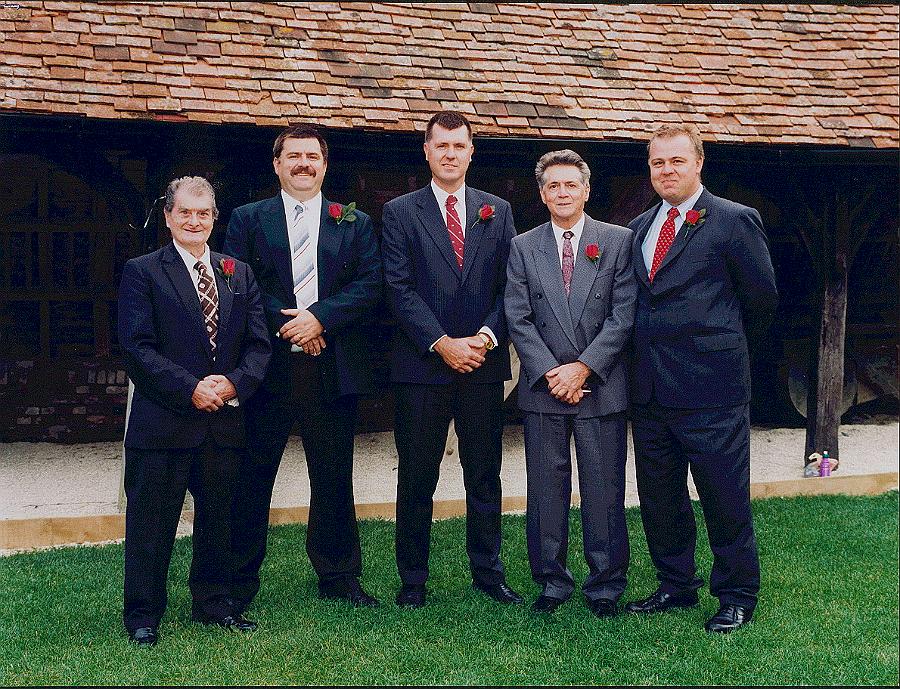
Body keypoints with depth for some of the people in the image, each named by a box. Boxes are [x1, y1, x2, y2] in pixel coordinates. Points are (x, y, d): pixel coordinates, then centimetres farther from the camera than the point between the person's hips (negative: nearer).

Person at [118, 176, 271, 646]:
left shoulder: (239, 274, 13)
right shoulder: (142, 272, 0)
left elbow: (258, 344, 7)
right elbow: (138, 348, -9)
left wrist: (234, 383, -12)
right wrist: (190, 388, -17)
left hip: (225, 420, 4)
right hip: (162, 422, -4)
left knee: (218, 518, 14)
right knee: (151, 520, 3)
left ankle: (213, 602, 29)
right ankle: (142, 615, 15)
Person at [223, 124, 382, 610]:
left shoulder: (354, 223, 11)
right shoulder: (247, 219, 8)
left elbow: (369, 285, 0)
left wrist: (319, 316, -13)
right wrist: (284, 324, -12)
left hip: (333, 367, 1)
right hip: (267, 367, -1)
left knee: (333, 477, 9)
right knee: (252, 475, 4)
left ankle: (338, 575, 21)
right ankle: (240, 579, 16)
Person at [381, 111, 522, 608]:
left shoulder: (497, 211, 11)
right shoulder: (400, 212, 3)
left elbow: (510, 283, 6)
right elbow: (399, 288, -5)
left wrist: (487, 336, -10)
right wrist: (442, 343, -14)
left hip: (483, 363, 2)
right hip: (421, 363, -2)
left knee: (484, 474, 9)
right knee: (416, 477, 4)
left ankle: (487, 571, 21)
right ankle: (413, 579, 15)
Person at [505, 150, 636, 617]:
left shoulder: (618, 241, 3)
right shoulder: (522, 248, 8)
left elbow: (624, 315, -3)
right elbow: (518, 319, 2)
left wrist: (583, 367, -11)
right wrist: (551, 373, -9)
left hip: (601, 386, -1)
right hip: (543, 387, 2)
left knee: (604, 490, 4)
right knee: (545, 490, 6)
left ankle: (606, 585, 16)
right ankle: (551, 582, 18)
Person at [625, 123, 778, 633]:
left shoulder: (735, 221, -5)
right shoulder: (638, 228, 13)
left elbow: (762, 299, 0)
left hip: (712, 387, -6)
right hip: (650, 388, 6)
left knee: (725, 496, 2)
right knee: (659, 496, 14)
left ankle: (737, 596, 17)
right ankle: (677, 586, 29)